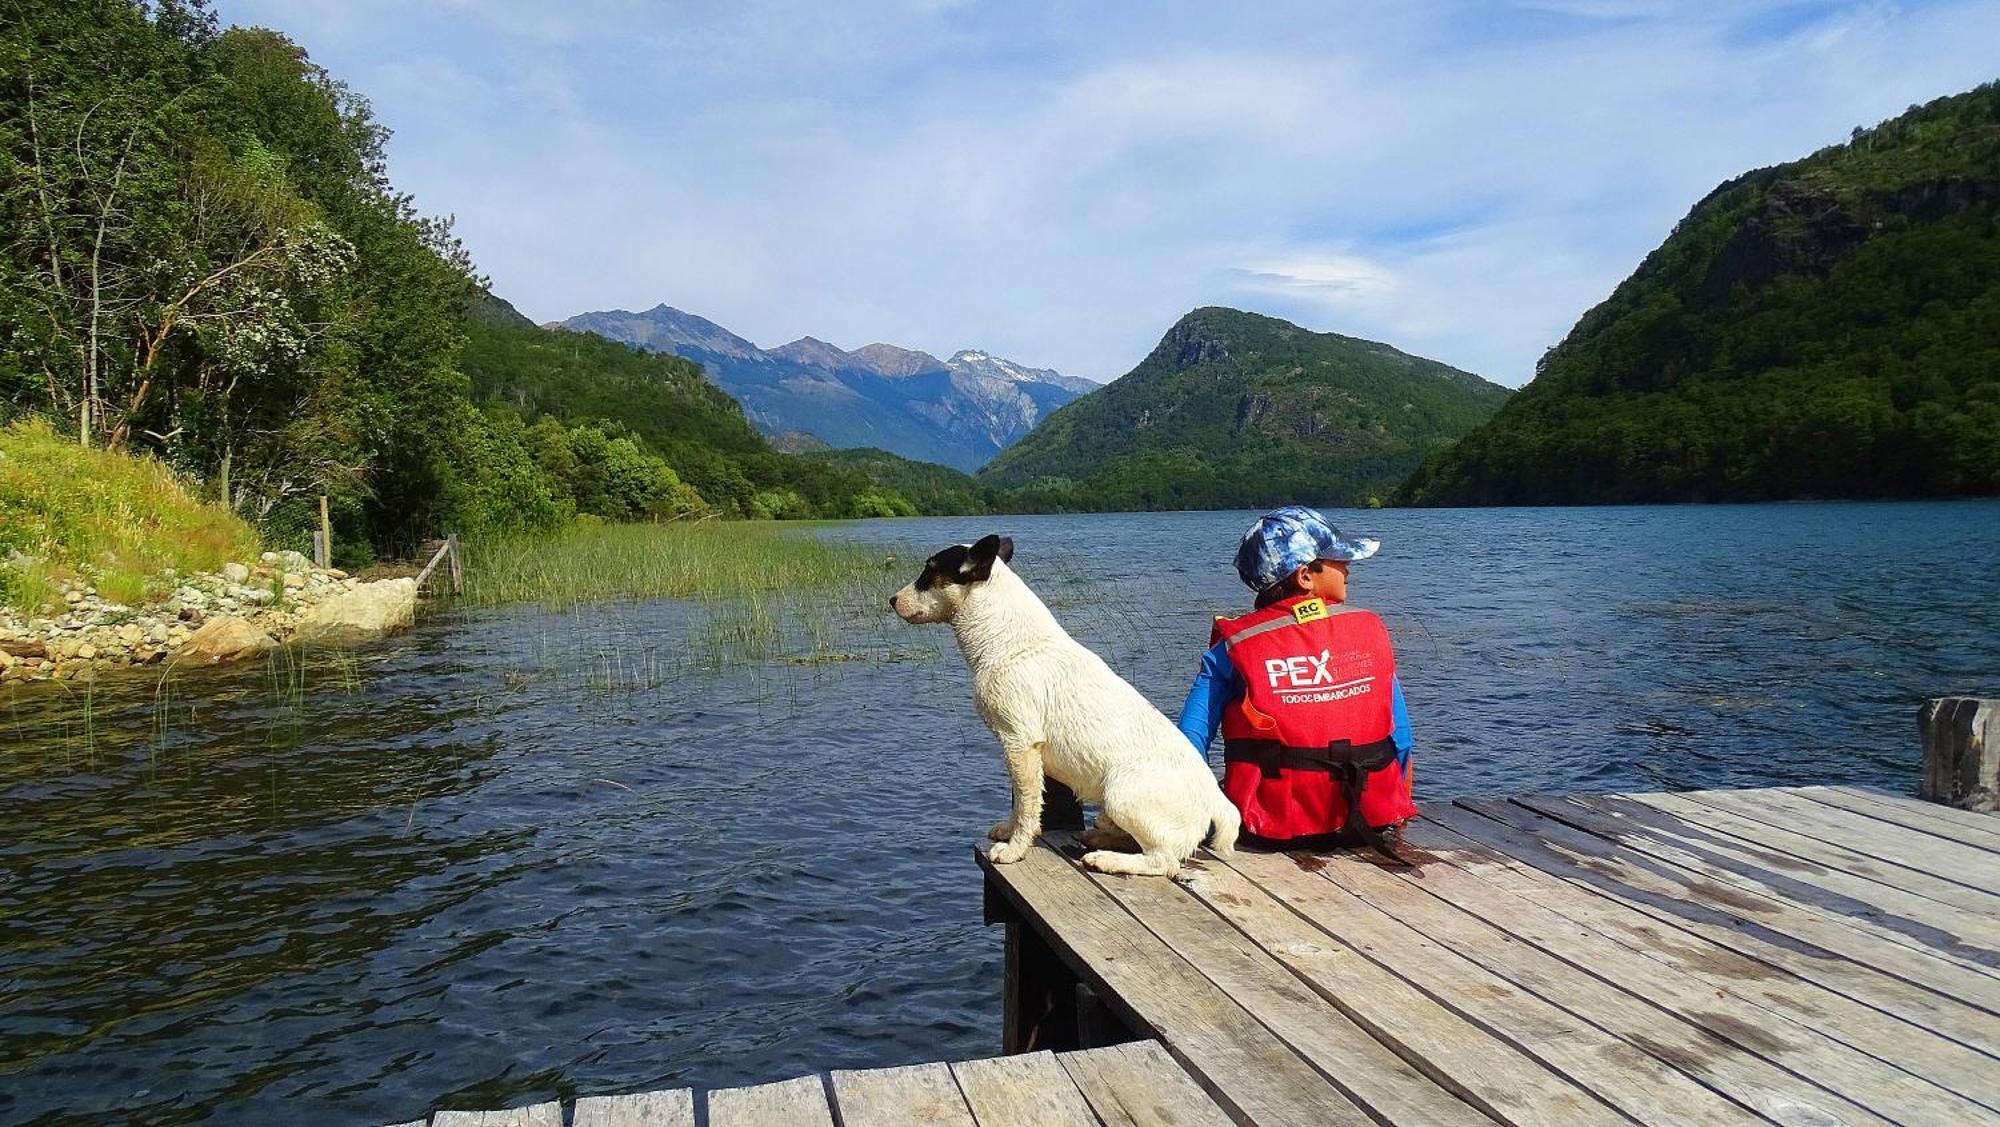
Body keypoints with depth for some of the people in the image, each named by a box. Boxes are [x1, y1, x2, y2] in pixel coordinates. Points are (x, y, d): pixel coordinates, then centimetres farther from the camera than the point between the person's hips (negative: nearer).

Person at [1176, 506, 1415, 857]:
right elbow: (1401, 735, 6)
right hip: (1370, 821, 1)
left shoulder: (1233, 646, -4)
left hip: (1270, 825, -1)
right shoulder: (1371, 629, 1)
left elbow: (1190, 742, -7)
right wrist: (1390, 808, 20)